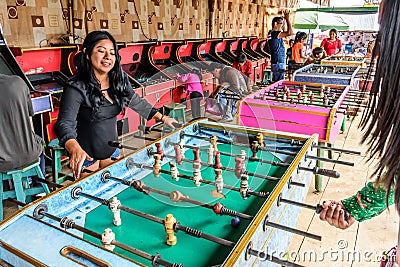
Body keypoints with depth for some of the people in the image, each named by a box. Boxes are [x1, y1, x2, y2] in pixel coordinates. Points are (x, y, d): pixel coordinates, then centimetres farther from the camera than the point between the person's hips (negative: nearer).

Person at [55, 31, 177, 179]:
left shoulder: (119, 80, -5)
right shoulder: (76, 87, -24)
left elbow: (136, 102, 9)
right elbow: (65, 124, -32)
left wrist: (162, 118, 7)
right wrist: (75, 150, -51)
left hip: (112, 150, 6)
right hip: (86, 156, -5)